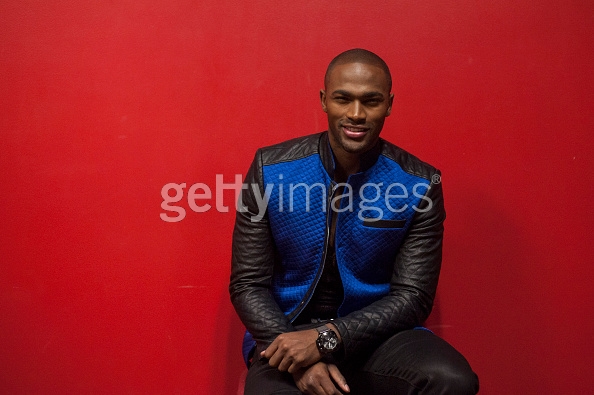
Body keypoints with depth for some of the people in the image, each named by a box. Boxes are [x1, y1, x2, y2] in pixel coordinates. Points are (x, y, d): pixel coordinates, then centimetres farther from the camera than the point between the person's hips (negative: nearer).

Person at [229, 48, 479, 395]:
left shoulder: (420, 185, -6)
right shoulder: (271, 169, -5)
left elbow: (413, 297, -5)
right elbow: (248, 285, -3)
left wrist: (327, 339, -19)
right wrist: (302, 360, -18)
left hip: (376, 333, 2)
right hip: (285, 331, -1)